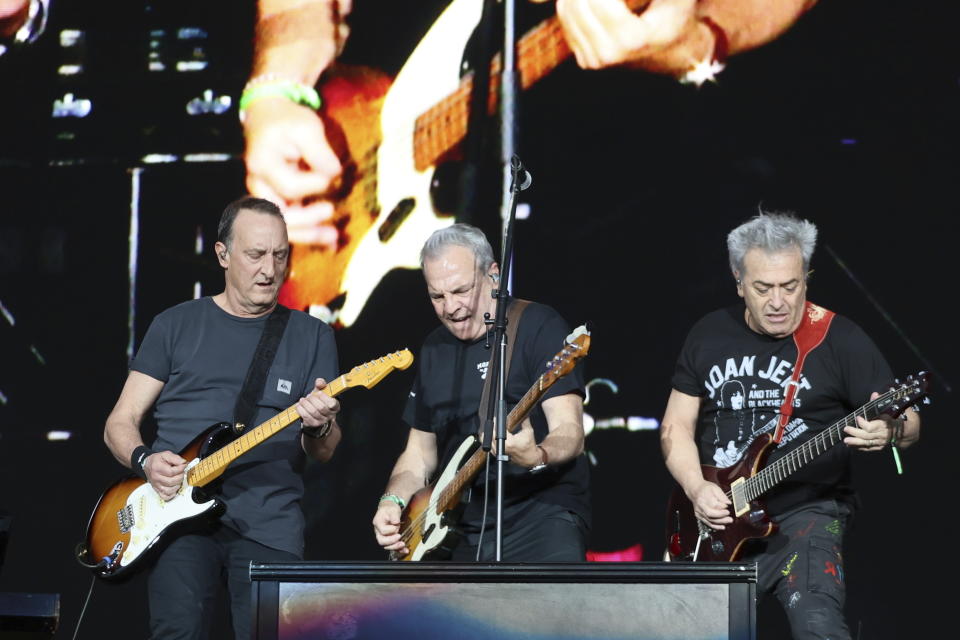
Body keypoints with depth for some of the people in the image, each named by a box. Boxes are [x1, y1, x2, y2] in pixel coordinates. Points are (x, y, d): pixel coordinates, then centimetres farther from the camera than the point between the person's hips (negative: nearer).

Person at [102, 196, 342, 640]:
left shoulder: (312, 336, 14)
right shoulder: (176, 325, 13)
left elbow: (324, 453, 9)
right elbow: (120, 423, 13)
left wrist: (319, 427, -14)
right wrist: (145, 461, -9)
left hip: (269, 520, 1)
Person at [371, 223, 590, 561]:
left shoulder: (539, 326, -3)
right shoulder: (434, 349, 16)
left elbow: (569, 432, -13)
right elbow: (420, 452, 21)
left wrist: (535, 457, -34)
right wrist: (392, 502, 2)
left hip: (542, 509, -6)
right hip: (463, 528, 6)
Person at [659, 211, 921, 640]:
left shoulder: (839, 339, -3)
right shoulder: (709, 335, 9)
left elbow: (909, 423, -3)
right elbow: (676, 426, 12)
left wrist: (888, 432, -27)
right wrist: (696, 489, -6)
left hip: (806, 512, -4)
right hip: (715, 523, 4)